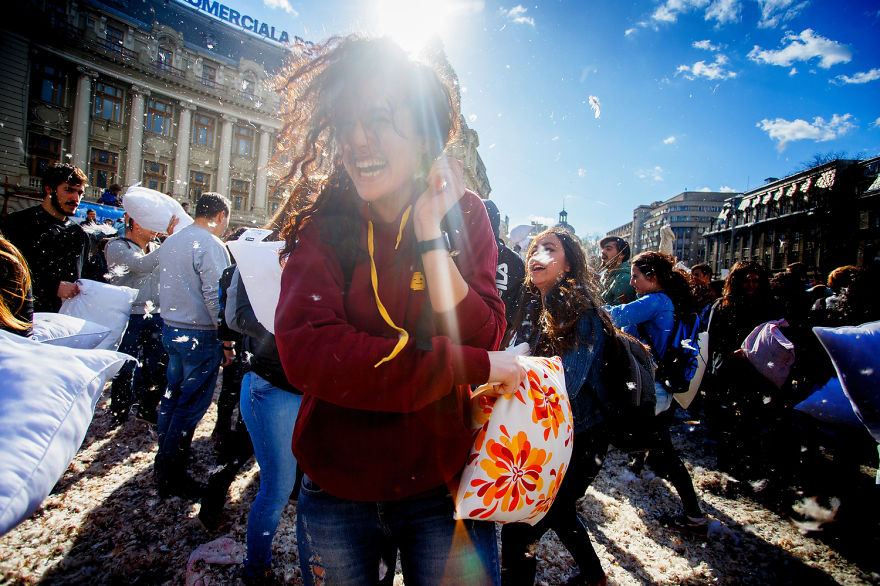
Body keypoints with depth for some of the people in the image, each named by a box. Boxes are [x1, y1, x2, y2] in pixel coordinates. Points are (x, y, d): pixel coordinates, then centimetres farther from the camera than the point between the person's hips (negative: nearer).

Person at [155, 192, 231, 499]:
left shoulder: (169, 242, 11)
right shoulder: (211, 245, -16)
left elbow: (164, 288, 19)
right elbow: (215, 296, -21)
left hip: (171, 329, 9)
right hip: (200, 335, -9)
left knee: (173, 394, 20)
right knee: (192, 403, 0)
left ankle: (165, 456, 35)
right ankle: (172, 476, 8)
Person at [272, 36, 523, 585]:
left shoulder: (463, 214, -5)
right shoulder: (321, 227, -8)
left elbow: (480, 339, -15)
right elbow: (306, 352, -24)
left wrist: (430, 235, -21)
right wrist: (472, 366, -24)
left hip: (441, 487, 0)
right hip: (335, 493, 1)